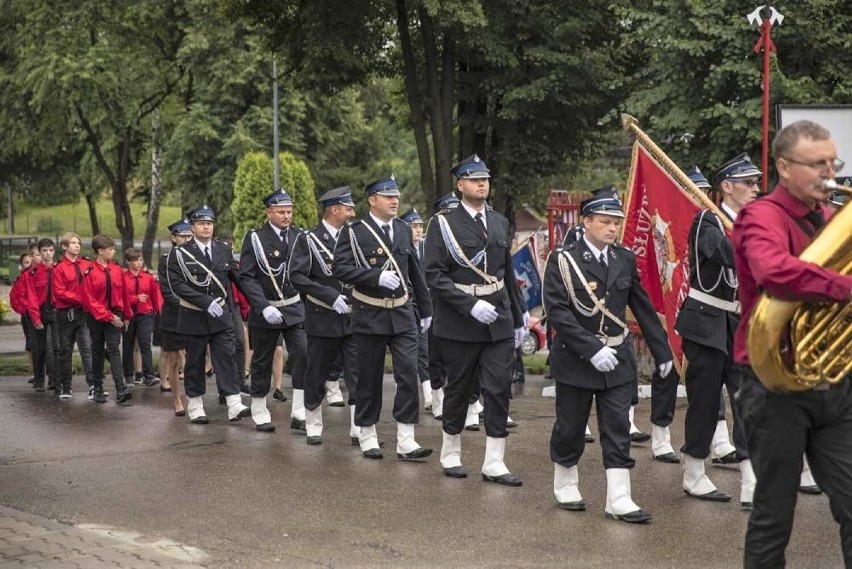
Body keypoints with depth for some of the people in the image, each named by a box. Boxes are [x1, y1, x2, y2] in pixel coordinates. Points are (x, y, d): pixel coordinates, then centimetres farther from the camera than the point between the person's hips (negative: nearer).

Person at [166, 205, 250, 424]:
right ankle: (195, 406, 18)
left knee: (226, 358, -3)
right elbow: (177, 285, -15)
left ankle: (234, 405, -6)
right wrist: (206, 302, -22)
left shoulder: (224, 251, 6)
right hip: (194, 316, -2)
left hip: (221, 315, 3)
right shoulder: (180, 254, -6)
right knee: (195, 361, 6)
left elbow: (236, 275, 15)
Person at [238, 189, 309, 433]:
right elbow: (247, 277, -10)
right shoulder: (255, 238, -6)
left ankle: (299, 413, -7)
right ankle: (260, 413, 24)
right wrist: (264, 307, -20)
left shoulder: (299, 236, 3)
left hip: (295, 308, 2)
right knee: (262, 362, 9)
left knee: (304, 354, -12)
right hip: (265, 310, -2)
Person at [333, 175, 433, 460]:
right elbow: (340, 269, -16)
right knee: (370, 378, 5)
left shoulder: (404, 229, 9)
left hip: (403, 314, 4)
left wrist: (426, 309, 18)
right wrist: (377, 276, -24)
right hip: (370, 316, -3)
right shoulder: (353, 232, -6)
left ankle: (406, 441, -3)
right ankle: (368, 437, 20)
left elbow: (415, 272, 16)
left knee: (409, 373, -6)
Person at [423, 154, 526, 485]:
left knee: (499, 390, -1)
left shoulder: (500, 223, 12)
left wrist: (518, 318, 17)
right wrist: (471, 305, -20)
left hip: (498, 322, 4)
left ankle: (494, 463, 3)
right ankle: (451, 455, 24)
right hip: (460, 324, -4)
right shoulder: (444, 224, -4)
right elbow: (435, 275, -13)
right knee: (459, 389, 7)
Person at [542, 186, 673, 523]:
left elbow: (643, 308, 13)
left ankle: (619, 500, 2)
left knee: (618, 430, 0)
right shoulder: (562, 260, -8)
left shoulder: (625, 260, 6)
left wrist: (661, 351, 14)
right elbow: (557, 311, -16)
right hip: (575, 358, -3)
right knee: (570, 428, 9)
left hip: (618, 359, 3)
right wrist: (592, 349, -23)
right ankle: (565, 486, 30)